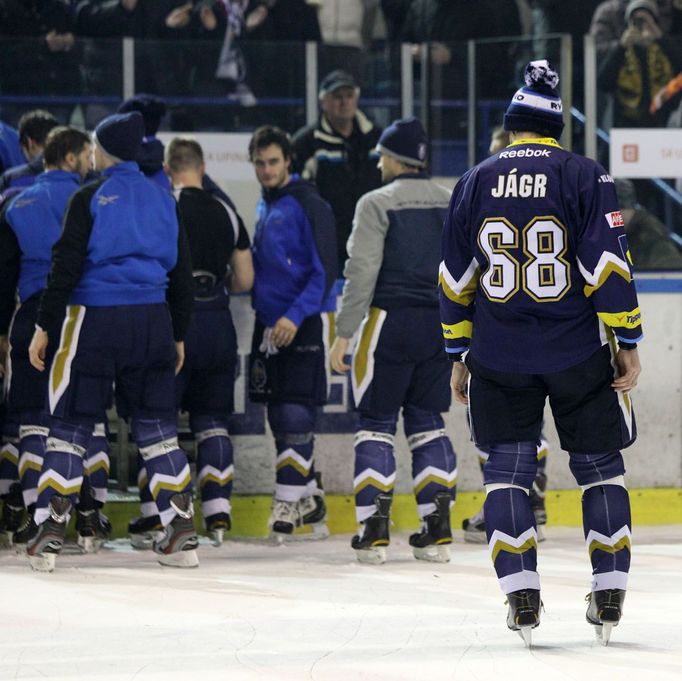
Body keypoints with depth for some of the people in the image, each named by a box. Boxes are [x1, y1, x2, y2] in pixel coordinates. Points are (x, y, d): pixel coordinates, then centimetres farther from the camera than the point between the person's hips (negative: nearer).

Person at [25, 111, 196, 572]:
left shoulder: (90, 198, -5)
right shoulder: (162, 200, 9)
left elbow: (66, 266, -9)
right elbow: (182, 273, 13)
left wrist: (44, 326, -4)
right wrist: (179, 336, 21)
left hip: (95, 322, -4)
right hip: (152, 322, 4)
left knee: (71, 425, 3)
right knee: (156, 425, 9)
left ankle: (50, 533, -1)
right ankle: (182, 533, 3)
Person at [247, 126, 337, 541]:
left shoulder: (309, 206, -11)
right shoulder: (263, 209, 14)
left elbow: (325, 271, -15)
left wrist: (295, 316, -22)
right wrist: (263, 314, 15)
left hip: (305, 324, -8)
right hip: (270, 325, 8)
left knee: (296, 416, -10)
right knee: (281, 419, 10)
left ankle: (288, 505, -8)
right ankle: (309, 500, 21)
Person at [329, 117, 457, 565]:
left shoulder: (378, 204, -8)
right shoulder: (452, 204, 8)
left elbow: (362, 272, -13)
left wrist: (344, 334, -9)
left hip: (391, 322, -5)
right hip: (441, 325, 5)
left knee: (376, 423, 2)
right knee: (427, 422, 12)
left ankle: (374, 532, -4)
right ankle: (438, 532, 5)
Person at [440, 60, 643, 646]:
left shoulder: (474, 184, 5)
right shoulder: (584, 176, -4)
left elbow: (455, 279, 8)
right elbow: (610, 266, -10)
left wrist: (459, 356, 17)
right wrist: (627, 345, -4)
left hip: (500, 358, 1)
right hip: (579, 355, -1)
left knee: (508, 468, 7)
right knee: (599, 466, 10)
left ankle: (521, 594, -4)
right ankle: (609, 595, 7)